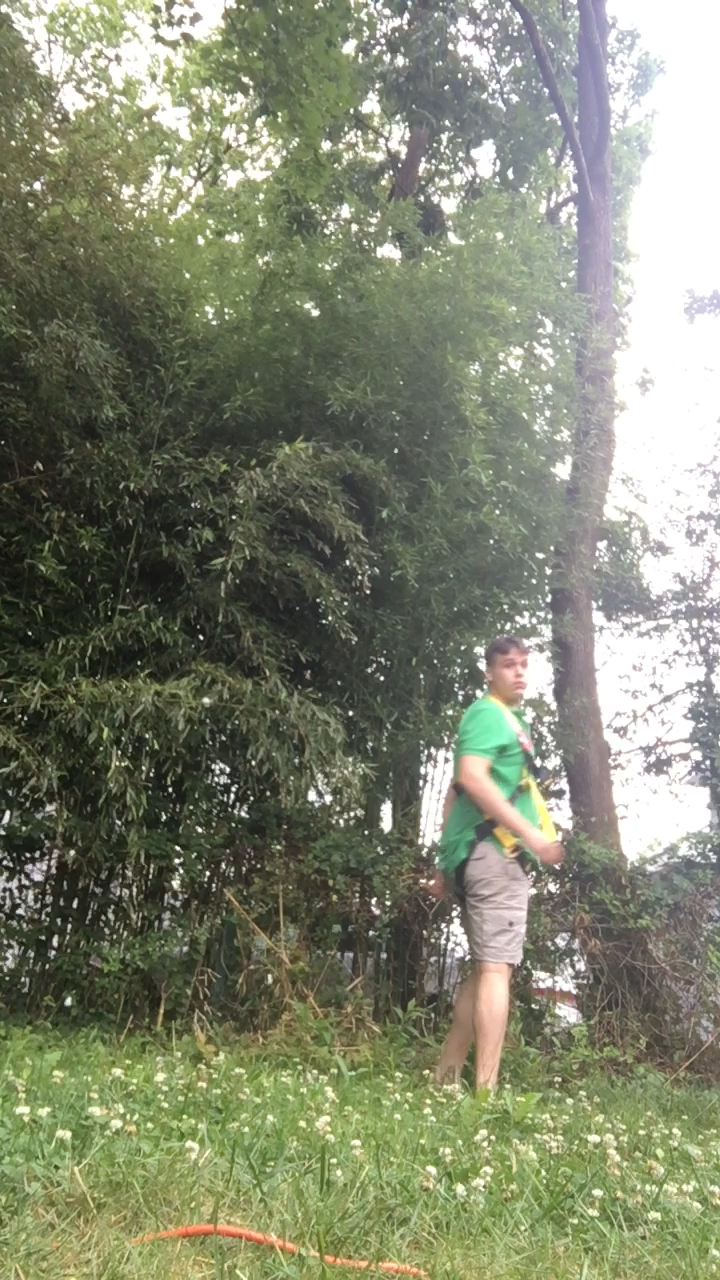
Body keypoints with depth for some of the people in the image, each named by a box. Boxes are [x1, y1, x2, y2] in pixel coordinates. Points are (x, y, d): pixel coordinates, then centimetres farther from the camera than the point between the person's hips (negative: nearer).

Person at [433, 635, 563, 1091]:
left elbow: (455, 792, 25)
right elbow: (471, 777, -23)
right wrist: (533, 833, -23)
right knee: (497, 967, -11)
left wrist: (448, 863, 24)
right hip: (495, 851, -10)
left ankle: (446, 1076, 18)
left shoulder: (506, 719, 24)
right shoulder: (489, 713, -6)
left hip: (486, 853, 10)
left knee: (488, 968, 13)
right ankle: (487, 1090, -10)